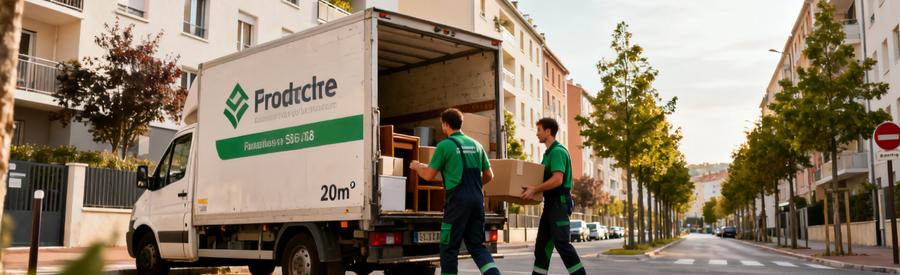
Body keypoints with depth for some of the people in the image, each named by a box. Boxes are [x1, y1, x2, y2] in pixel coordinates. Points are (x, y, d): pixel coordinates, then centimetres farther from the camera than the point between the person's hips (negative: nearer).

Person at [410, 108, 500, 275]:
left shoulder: (445, 145, -4)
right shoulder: (476, 145, 13)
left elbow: (429, 176, 2)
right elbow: (489, 176, 16)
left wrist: (416, 166, 22)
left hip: (458, 200, -5)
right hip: (477, 199, 6)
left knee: (449, 247, 6)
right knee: (477, 245, 12)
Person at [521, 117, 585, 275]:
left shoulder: (558, 151, -13)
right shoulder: (549, 153, 18)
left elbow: (557, 179, -24)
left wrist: (534, 189, -22)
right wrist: (534, 190, 17)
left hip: (559, 202, -10)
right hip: (550, 202, 10)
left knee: (561, 243, -12)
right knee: (542, 244, 10)